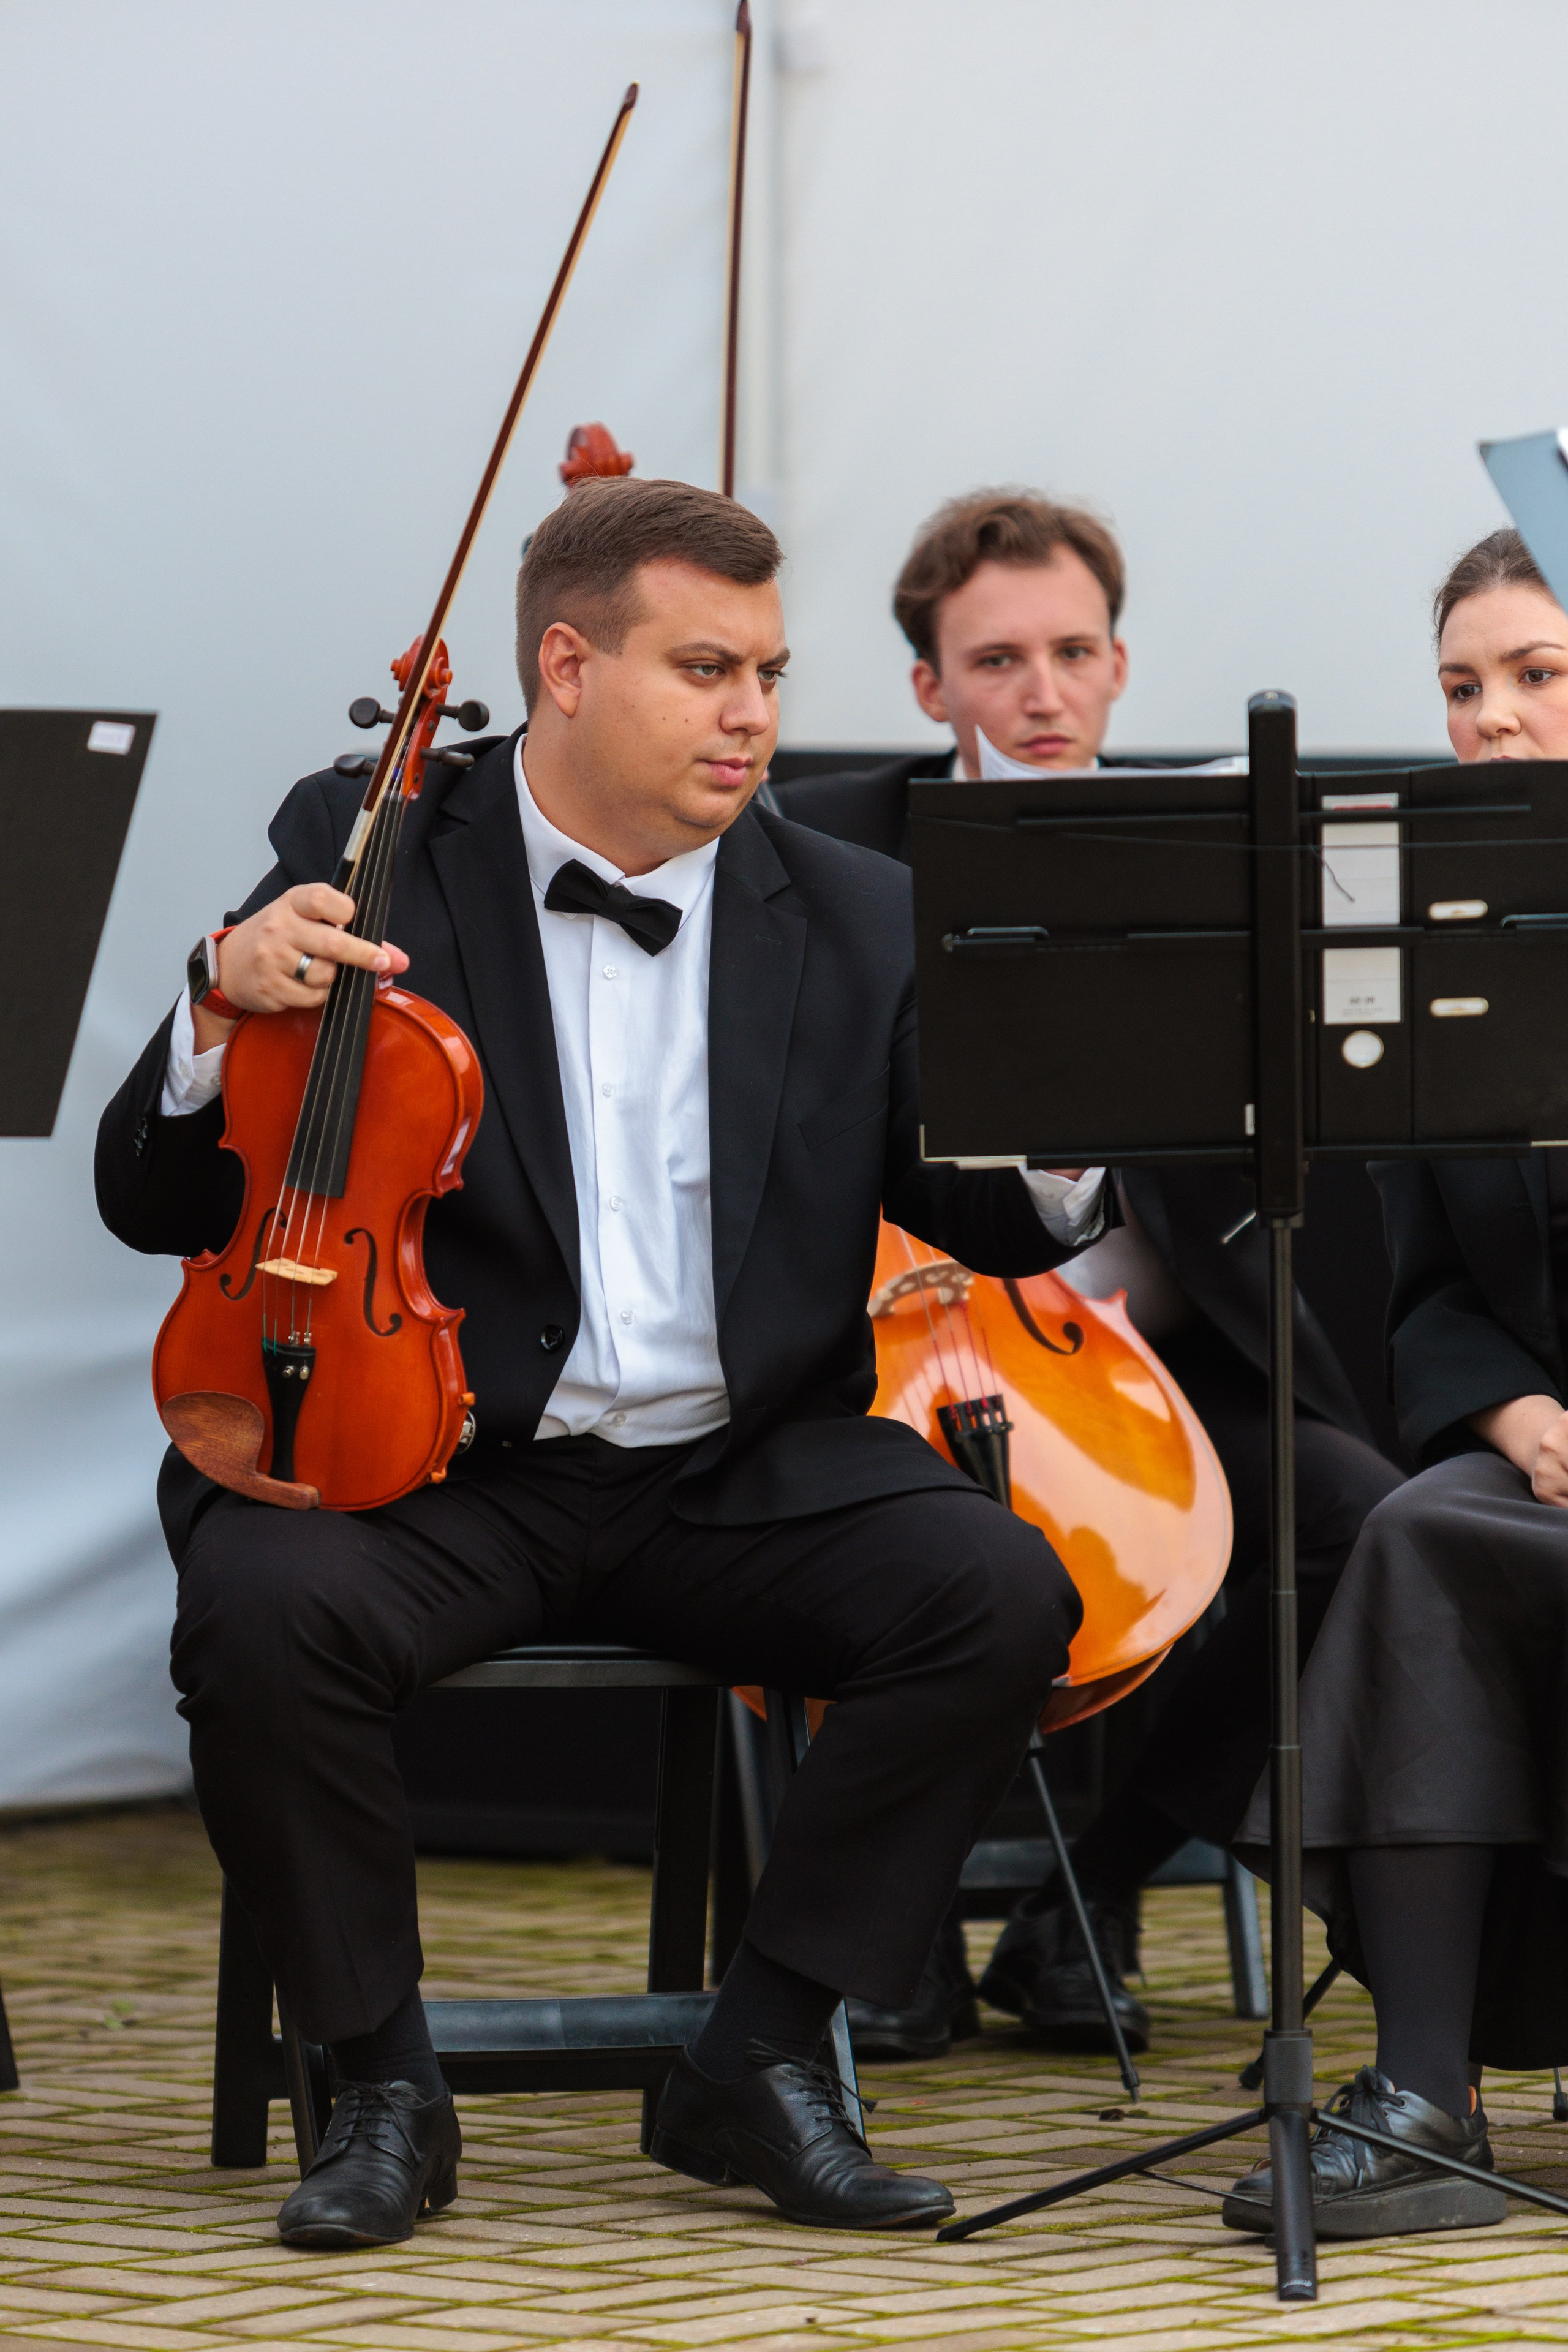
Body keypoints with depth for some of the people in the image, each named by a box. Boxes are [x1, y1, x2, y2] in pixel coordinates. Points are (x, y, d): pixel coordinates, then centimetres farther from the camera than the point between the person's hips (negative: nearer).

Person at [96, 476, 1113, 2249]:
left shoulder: (854, 923, 9)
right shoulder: (371, 859, 1)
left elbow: (985, 1213, 7)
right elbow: (157, 1205, 1)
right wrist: (226, 1006, -20)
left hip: (742, 1479, 3)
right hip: (430, 1464, -2)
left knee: (1004, 1596, -23)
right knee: (266, 1609, -33)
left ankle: (758, 2064, -7)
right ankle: (383, 2090, -10)